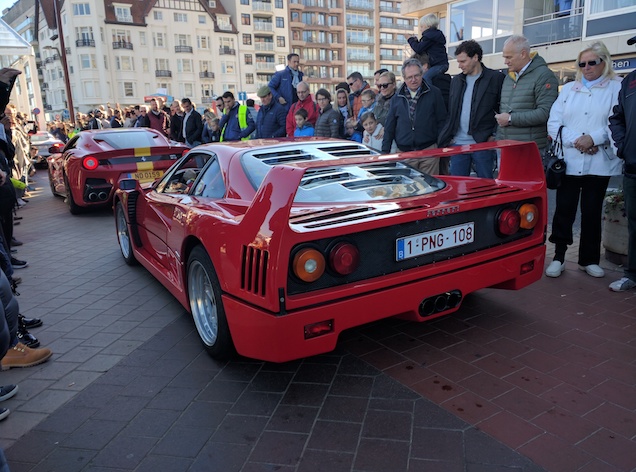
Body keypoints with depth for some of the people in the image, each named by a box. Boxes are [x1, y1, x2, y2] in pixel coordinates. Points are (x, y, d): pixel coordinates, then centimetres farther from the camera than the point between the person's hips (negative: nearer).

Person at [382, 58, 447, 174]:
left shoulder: (434, 93, 5)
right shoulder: (397, 98, 11)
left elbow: (442, 121, 5)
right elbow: (389, 126, 12)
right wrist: (385, 151, 5)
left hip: (429, 151, -2)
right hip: (404, 153, 2)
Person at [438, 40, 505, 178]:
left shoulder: (496, 78, -1)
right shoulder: (456, 80, 15)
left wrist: (495, 135, -9)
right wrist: (449, 135, 9)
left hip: (483, 143, -4)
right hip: (458, 143, 5)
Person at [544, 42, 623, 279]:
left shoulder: (617, 88, 5)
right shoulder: (568, 89, 14)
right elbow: (554, 123, 3)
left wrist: (593, 138, -19)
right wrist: (575, 141, -11)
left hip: (599, 163, -1)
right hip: (568, 161, 2)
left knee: (592, 212, 6)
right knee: (564, 209, 0)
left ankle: (589, 259, 18)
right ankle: (558, 257, 10)